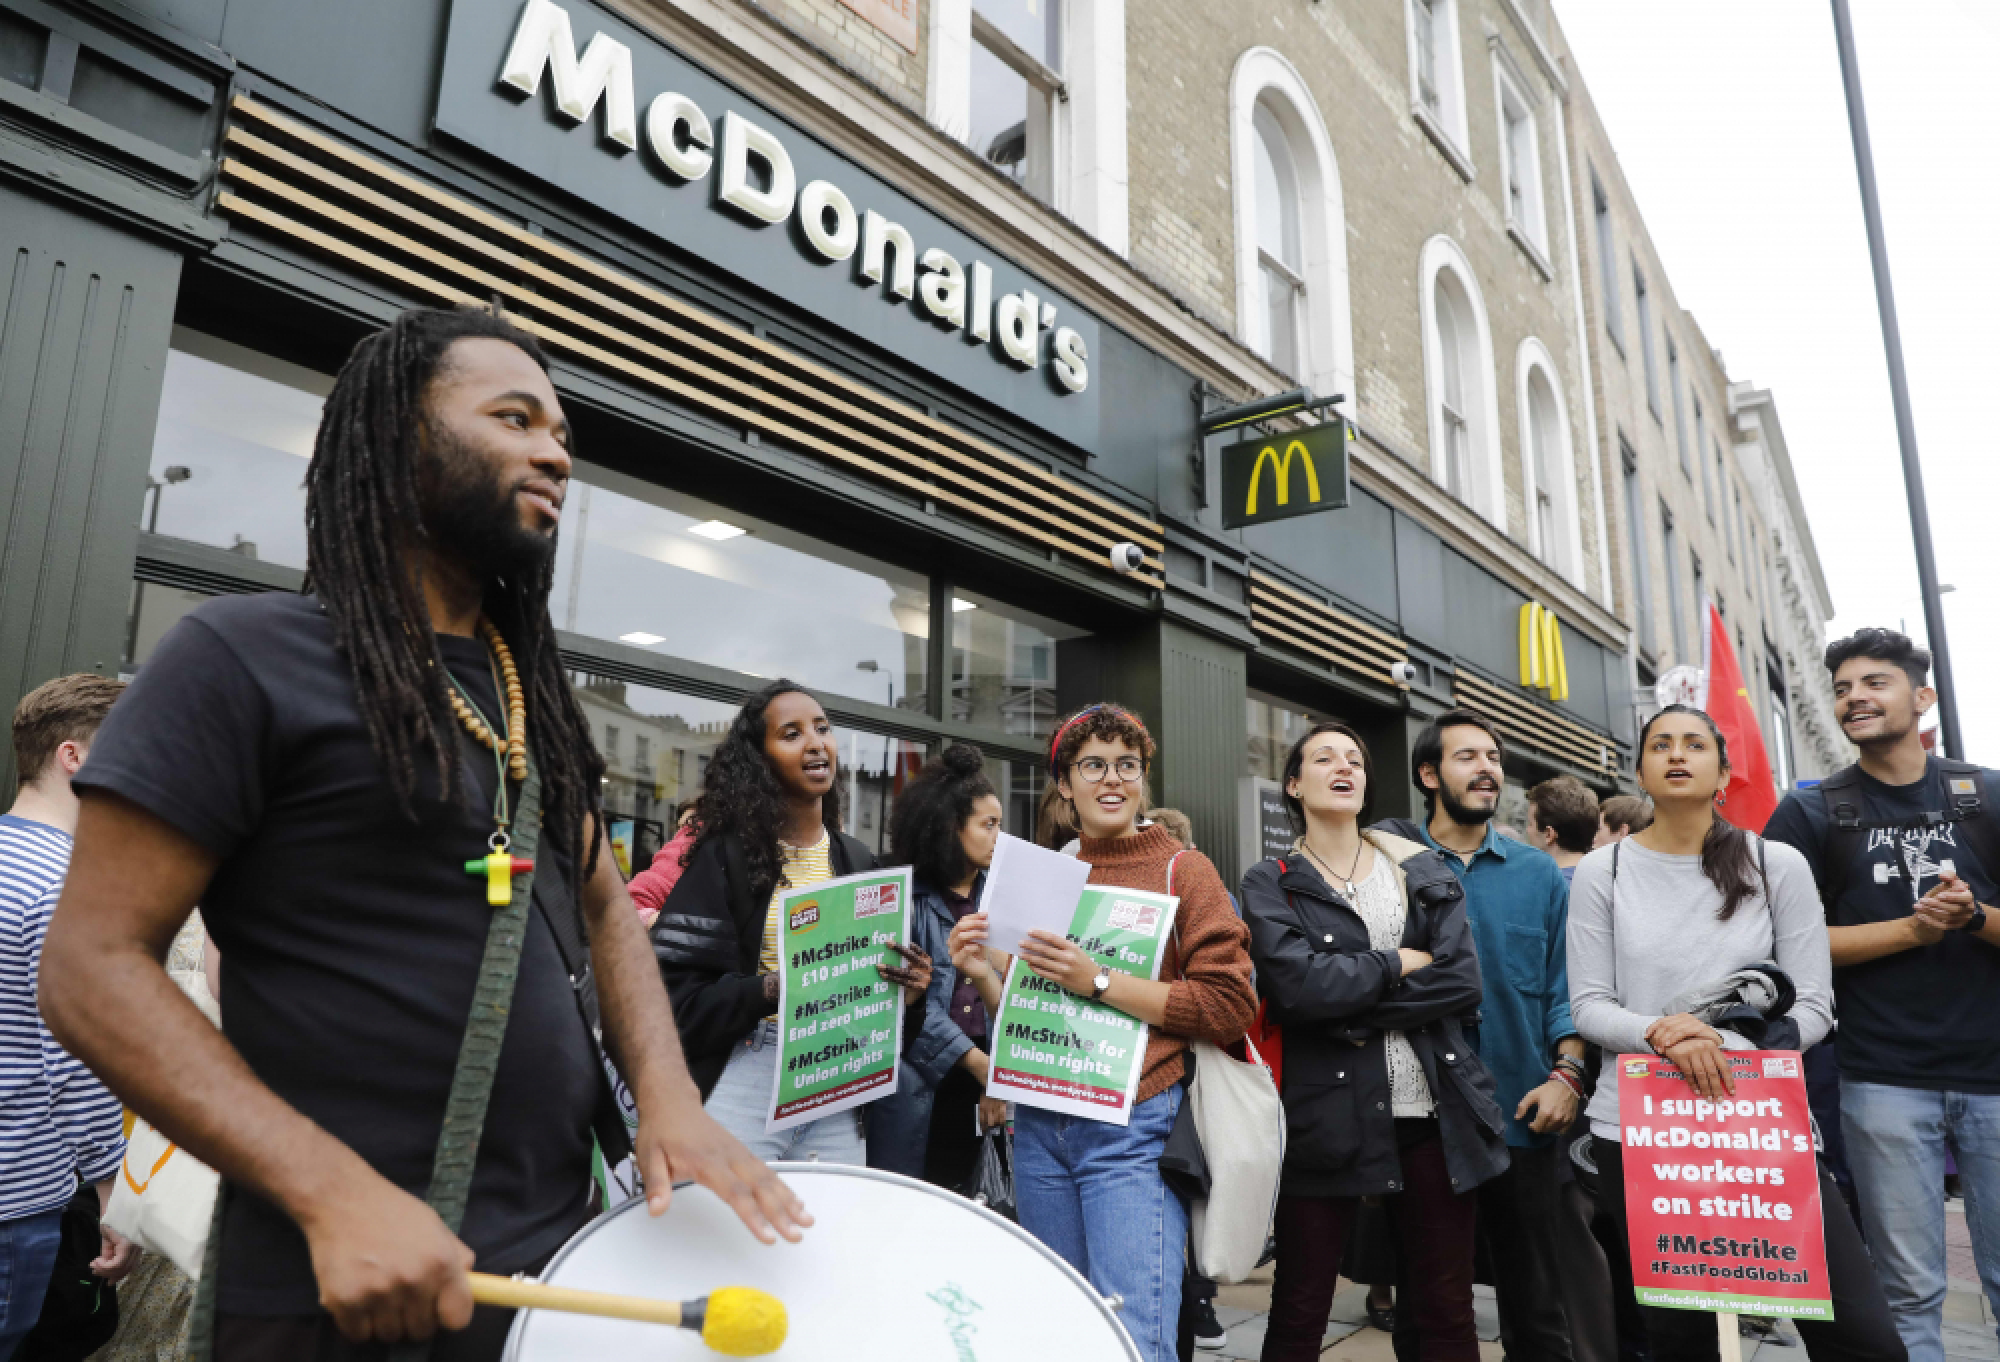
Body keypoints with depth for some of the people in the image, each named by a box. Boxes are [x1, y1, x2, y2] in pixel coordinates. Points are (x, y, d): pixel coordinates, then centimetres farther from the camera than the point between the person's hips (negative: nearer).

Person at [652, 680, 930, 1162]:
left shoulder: (859, 861, 9)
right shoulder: (726, 854, -6)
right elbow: (675, 990, -12)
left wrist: (906, 990, -5)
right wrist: (768, 990, -24)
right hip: (743, 1083, -4)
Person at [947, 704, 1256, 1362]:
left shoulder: (1183, 870, -2)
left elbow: (1229, 1006, -11)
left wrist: (1097, 981, -18)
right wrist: (984, 973, -3)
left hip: (1132, 1130, -5)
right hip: (1041, 1128, 5)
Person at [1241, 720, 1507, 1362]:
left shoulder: (1423, 869, 9)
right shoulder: (1270, 884, 1)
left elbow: (1463, 983, -3)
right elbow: (1297, 986, -16)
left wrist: (1350, 1008, -11)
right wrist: (1399, 964, -6)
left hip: (1434, 1114, 3)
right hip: (1326, 1114, -2)